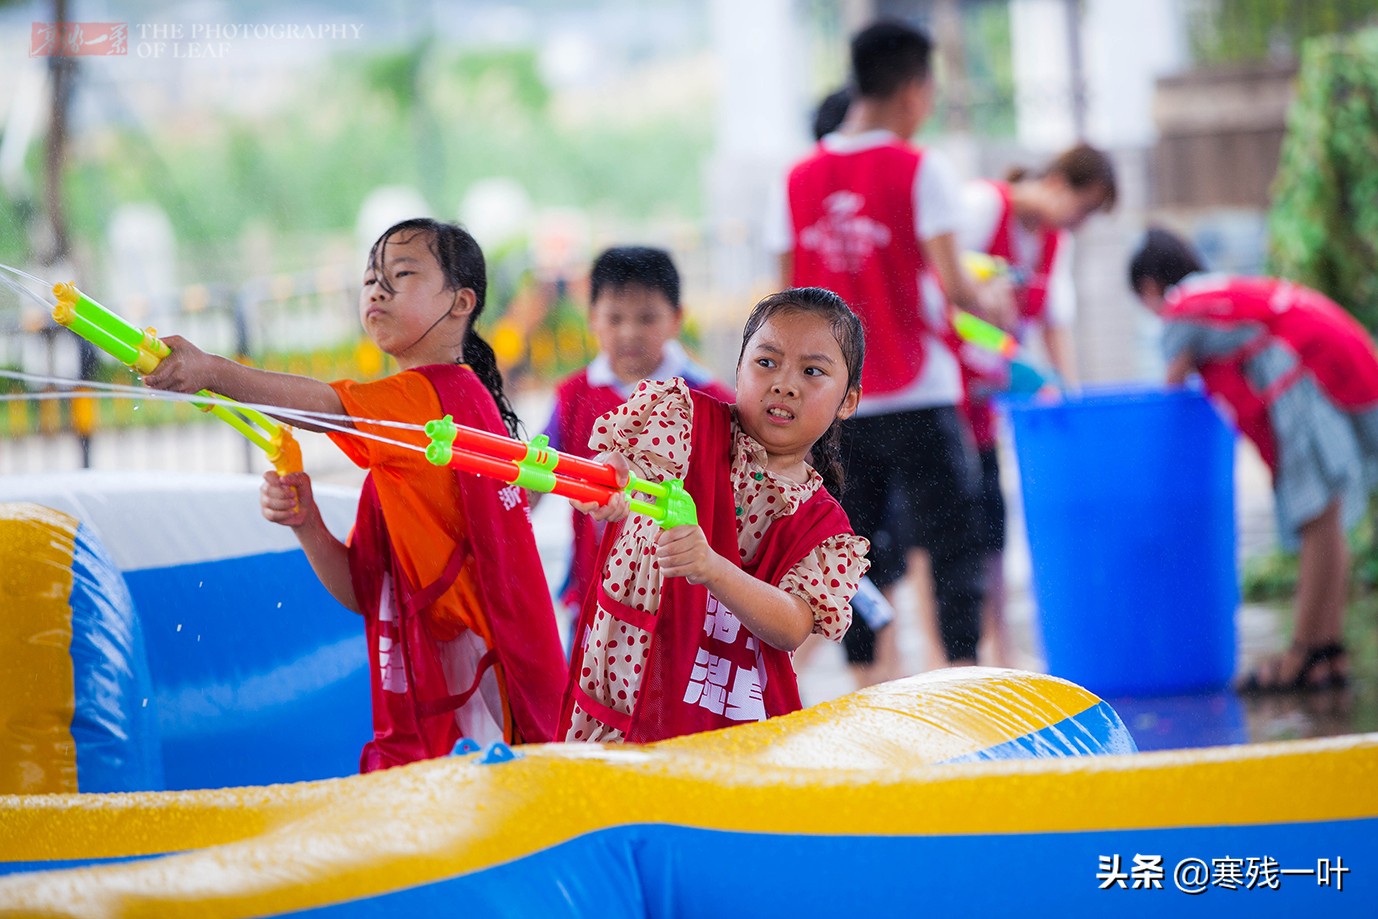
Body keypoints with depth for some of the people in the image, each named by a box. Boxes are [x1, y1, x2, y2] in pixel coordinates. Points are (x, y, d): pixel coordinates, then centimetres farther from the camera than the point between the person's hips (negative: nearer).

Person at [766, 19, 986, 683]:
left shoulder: (799, 180, 6)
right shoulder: (920, 170, -7)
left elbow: (790, 298, 7)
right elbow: (950, 282, -14)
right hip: (920, 398, -4)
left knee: (860, 554, 9)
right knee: (952, 547, 1)